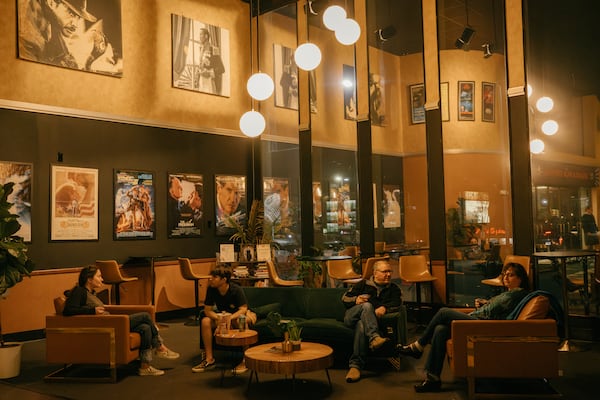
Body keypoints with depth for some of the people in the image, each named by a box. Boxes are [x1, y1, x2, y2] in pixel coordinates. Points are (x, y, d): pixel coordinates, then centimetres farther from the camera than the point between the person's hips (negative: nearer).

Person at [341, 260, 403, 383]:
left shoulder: (394, 289, 22)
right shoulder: (363, 284, 21)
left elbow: (396, 304, 0)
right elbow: (344, 298, 17)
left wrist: (385, 308, -22)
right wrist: (355, 300, -5)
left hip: (366, 320, -1)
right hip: (351, 317, 1)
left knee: (361, 325, -39)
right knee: (367, 305, -33)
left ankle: (355, 365, -46)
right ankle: (374, 337, -56)